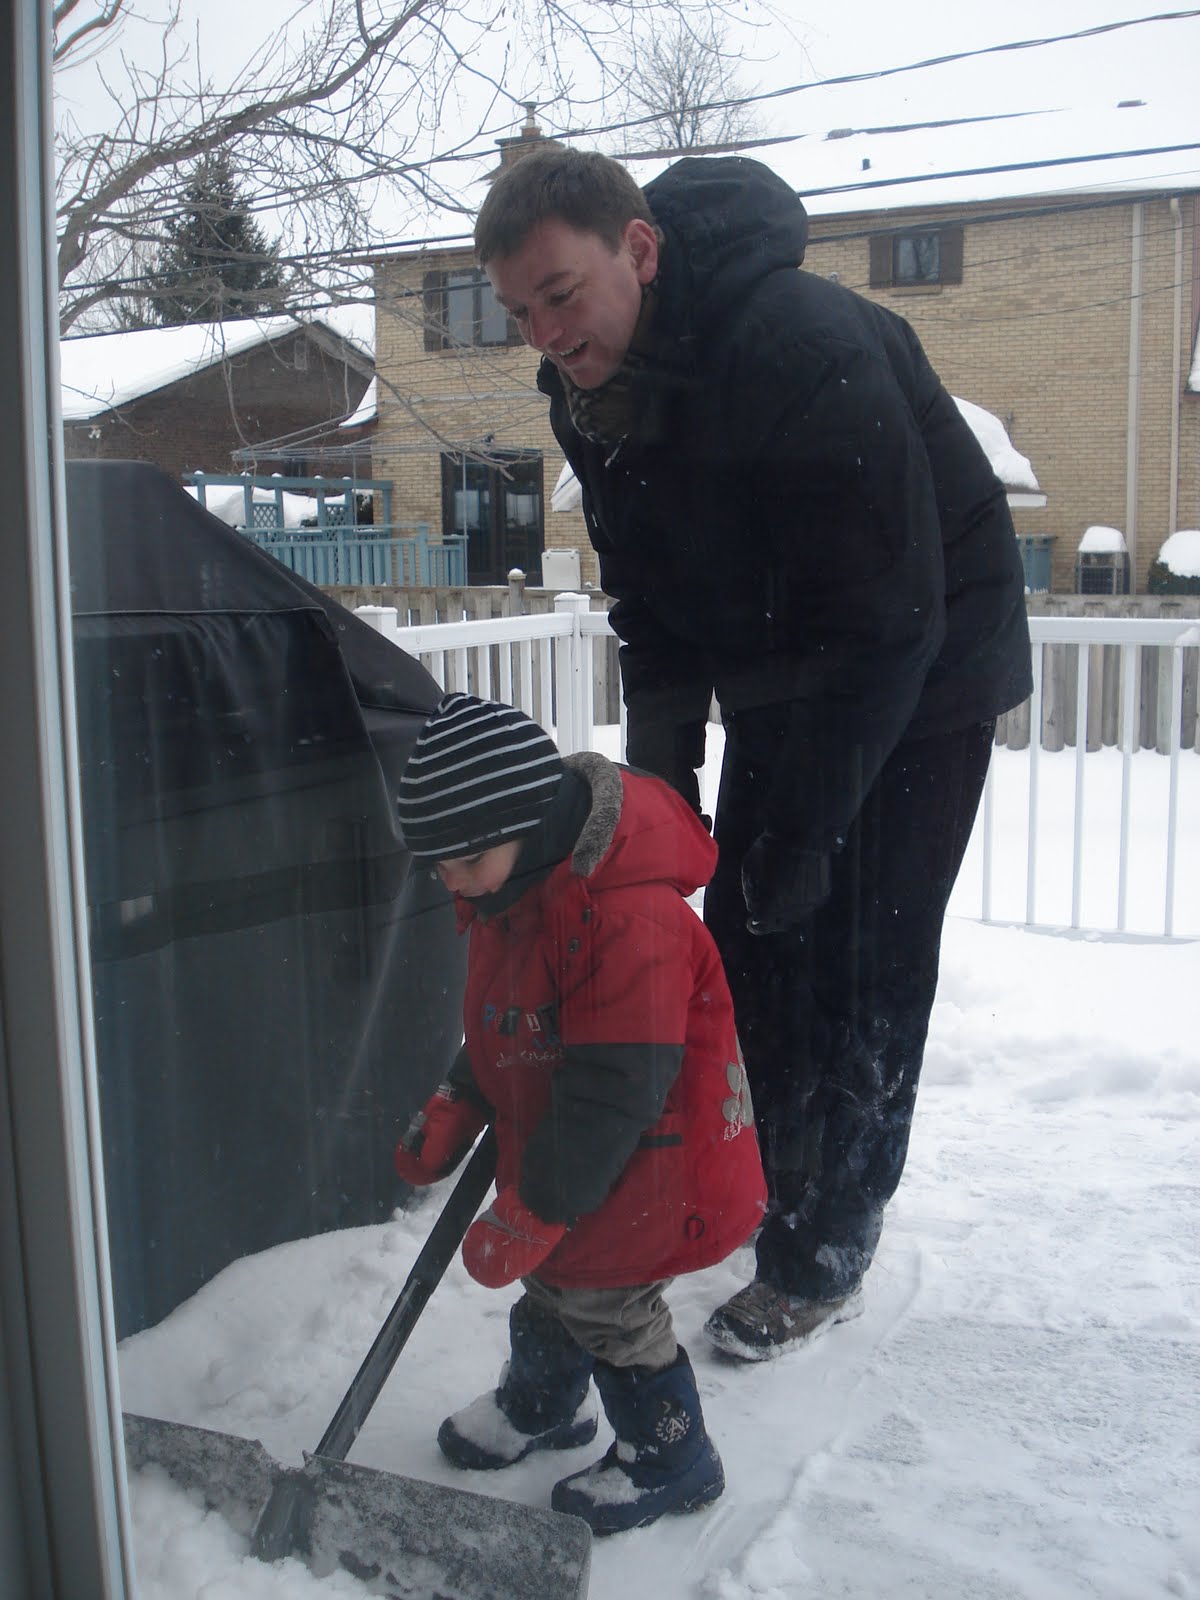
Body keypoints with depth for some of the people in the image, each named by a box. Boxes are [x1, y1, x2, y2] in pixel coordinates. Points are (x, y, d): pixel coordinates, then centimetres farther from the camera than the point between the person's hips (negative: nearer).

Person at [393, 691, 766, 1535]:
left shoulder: (631, 920, -34)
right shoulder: (510, 893, -2)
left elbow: (612, 1091, -31)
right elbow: (499, 1028, 14)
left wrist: (536, 1210, -25)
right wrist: (455, 1108, 5)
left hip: (636, 1171, -8)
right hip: (551, 1152, 9)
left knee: (608, 1305, 7)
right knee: (549, 1281, 24)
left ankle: (669, 1455, 31)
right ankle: (542, 1403, 51)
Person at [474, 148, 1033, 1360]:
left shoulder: (807, 344, -31)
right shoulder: (593, 390, -4)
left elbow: (888, 615, -30)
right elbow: (649, 602, 5)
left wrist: (805, 828, -27)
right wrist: (658, 772, -4)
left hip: (922, 680, -7)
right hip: (776, 686, 8)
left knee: (858, 968, -3)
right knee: (745, 941, 11)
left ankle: (821, 1262, 13)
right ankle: (774, 1186, 33)